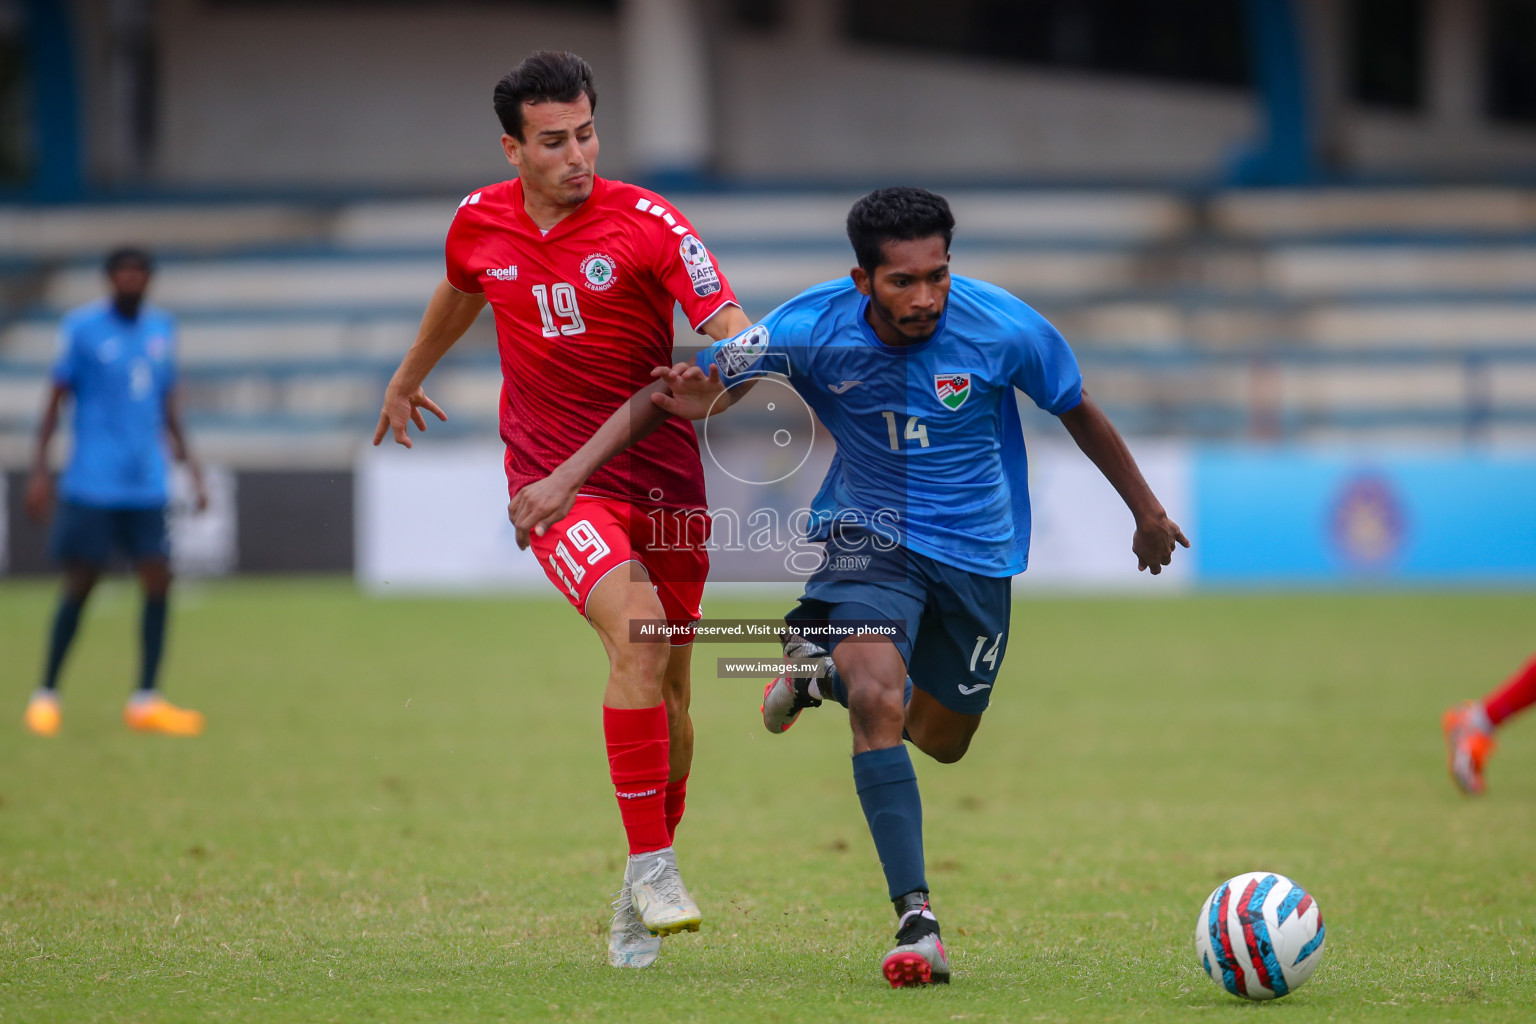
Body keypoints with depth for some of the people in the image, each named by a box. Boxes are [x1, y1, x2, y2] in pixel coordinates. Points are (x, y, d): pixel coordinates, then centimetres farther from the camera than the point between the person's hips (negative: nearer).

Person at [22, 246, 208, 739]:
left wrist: (190, 464, 16)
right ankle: (46, 695, 10)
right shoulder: (82, 326, -3)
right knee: (80, 584, -3)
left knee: (158, 582, -4)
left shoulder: (161, 327, 11)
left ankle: (145, 701, 2)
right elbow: (56, 398, -1)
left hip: (147, 485, 5)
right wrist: (40, 469, -7)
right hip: (91, 486, -4)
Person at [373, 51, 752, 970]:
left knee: (668, 700, 6)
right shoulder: (481, 223, 1)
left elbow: (730, 327, -19)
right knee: (637, 631, -26)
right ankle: (651, 863, -20)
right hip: (556, 480, 0)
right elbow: (460, 293, 25)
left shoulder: (646, 223, -9)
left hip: (661, 474, 0)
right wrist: (409, 378, 41)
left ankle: (641, 896, 27)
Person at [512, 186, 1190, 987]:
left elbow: (1079, 413, 0)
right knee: (877, 699, -27)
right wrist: (566, 475, -23)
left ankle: (831, 668, 45)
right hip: (869, 531, -2)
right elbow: (675, 392, -14)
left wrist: (1147, 513, 12)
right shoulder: (812, 327, -22)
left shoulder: (1005, 328, -20)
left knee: (940, 740, 13)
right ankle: (915, 920, -24)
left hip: (976, 545, 2)